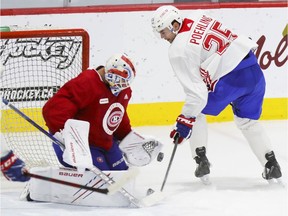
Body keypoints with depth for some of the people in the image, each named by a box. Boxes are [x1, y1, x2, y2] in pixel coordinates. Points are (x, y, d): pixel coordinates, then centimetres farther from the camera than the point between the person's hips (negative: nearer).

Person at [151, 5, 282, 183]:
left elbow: (197, 92, -13)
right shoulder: (198, 16, 10)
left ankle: (201, 161, 13)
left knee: (196, 112, 17)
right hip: (254, 69, 7)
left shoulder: (178, 51, -9)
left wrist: (185, 121, -5)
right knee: (248, 122, 26)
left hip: (231, 79, -7)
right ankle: (271, 164, 18)